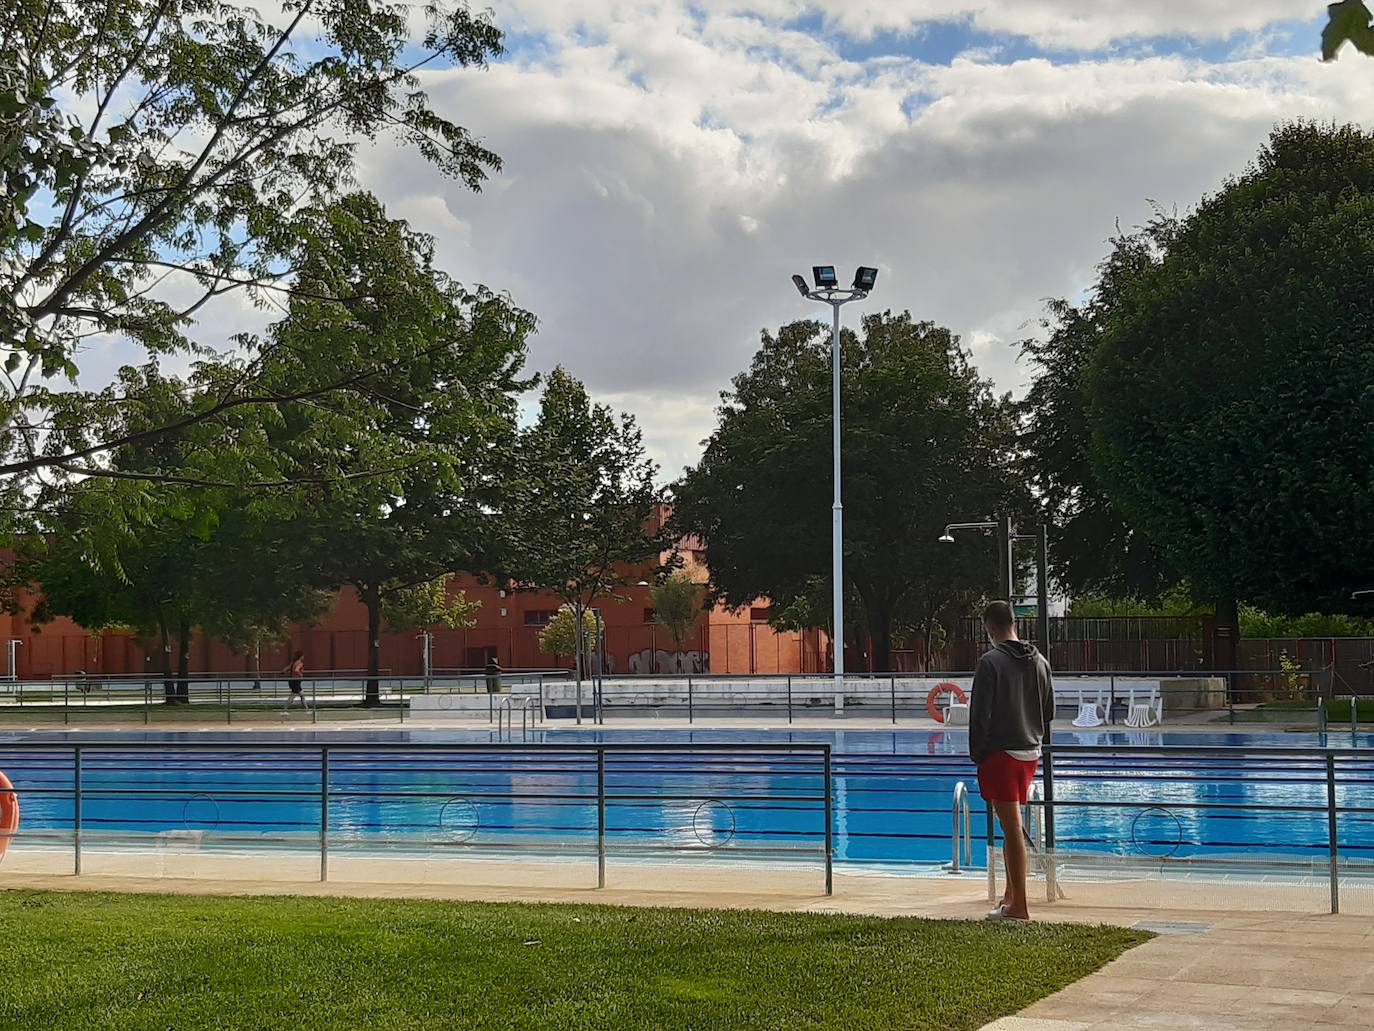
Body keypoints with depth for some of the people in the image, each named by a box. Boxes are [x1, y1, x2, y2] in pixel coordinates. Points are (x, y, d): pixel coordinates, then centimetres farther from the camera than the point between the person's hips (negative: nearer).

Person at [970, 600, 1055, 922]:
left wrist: (977, 755, -5)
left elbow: (980, 715, -13)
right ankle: (1011, 894, 26)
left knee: (1012, 828, -5)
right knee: (1013, 826, 19)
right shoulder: (1039, 661, 9)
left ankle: (1019, 907, -3)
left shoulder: (990, 662, -12)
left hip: (1001, 754, -7)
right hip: (1030, 753, 7)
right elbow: (1049, 712, 15)